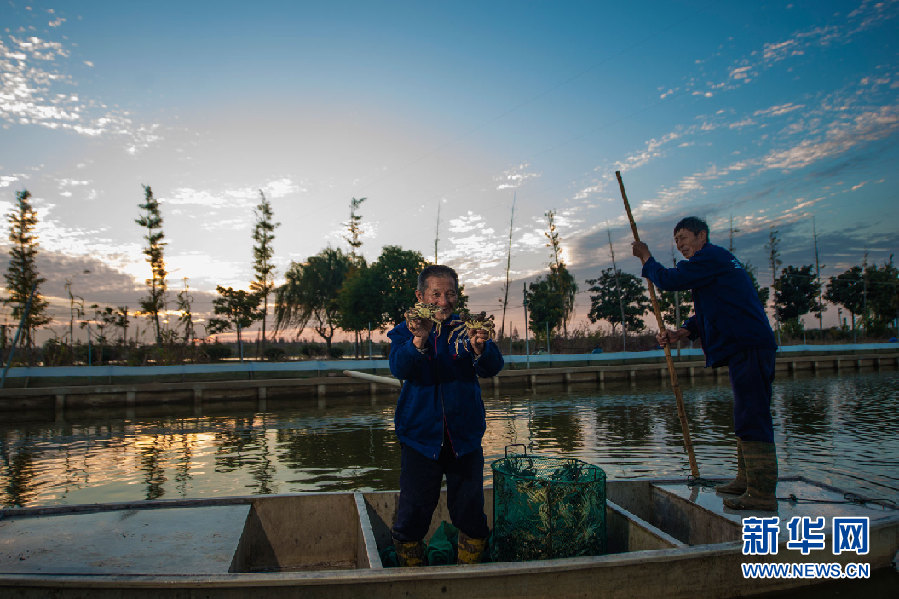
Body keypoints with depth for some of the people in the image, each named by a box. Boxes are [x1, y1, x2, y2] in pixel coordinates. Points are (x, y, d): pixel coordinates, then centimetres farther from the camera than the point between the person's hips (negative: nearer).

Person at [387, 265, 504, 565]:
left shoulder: (467, 329, 3)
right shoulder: (405, 332, 2)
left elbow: (492, 368, -11)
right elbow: (399, 368, -17)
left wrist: (479, 347, -34)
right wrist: (419, 340, -37)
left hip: (464, 438, 1)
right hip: (420, 437, -1)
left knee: (471, 516, 8)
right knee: (411, 517, 3)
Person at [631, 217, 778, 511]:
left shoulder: (710, 257, -9)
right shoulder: (717, 260, 25)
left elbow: (669, 280, -14)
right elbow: (706, 313, 24)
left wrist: (646, 258, 3)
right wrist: (680, 333, 10)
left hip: (749, 347, -11)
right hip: (745, 347, 11)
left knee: (752, 419, -11)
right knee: (747, 419, 15)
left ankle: (762, 494, -9)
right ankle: (746, 480, 24)